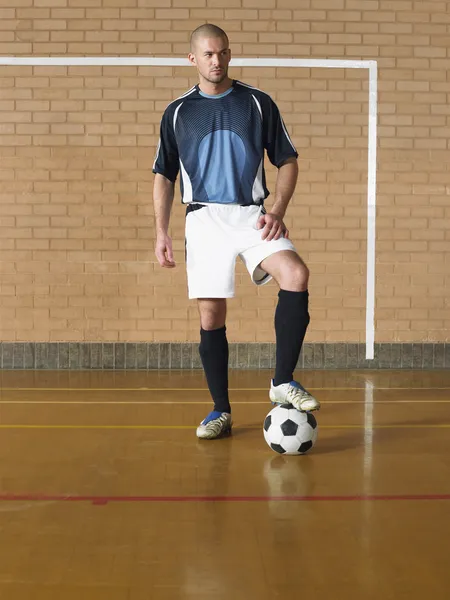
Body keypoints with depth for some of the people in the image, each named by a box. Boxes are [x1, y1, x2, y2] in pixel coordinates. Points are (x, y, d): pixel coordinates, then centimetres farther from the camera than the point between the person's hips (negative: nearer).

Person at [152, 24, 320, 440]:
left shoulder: (258, 103, 5)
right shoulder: (177, 112, 8)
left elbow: (288, 160, 8)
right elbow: (164, 176, 11)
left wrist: (278, 211, -6)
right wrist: (161, 233, 2)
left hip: (251, 214, 0)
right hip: (204, 218, 1)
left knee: (296, 276, -25)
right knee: (211, 317, -1)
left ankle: (284, 381, -14)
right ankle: (221, 412, 11)